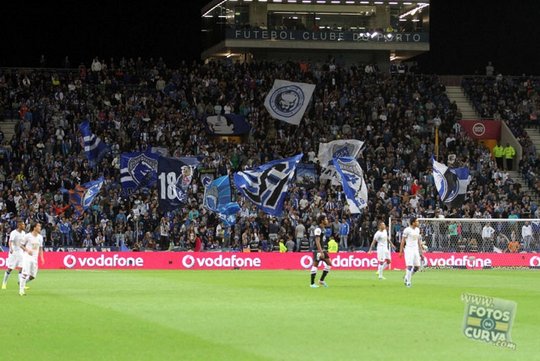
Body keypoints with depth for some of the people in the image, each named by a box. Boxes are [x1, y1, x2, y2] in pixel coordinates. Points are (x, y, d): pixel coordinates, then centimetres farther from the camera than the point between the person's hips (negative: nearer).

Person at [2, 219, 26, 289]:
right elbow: (10, 241, -28)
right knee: (10, 268, -1)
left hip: (21, 252, 6)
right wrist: (11, 249, -44)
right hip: (14, 252, -6)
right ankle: (4, 283, 12)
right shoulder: (14, 233, -15)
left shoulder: (23, 233, 6)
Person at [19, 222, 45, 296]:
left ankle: (21, 283, 26)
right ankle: (21, 290, -11)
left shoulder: (40, 237, 10)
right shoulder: (28, 236, -6)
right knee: (25, 273, -15)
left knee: (32, 276, 2)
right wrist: (27, 250, -16)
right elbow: (21, 245, 0)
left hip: (35, 258, 6)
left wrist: (41, 257, 8)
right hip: (27, 257, -6)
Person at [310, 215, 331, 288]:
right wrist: (321, 252, -26)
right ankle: (312, 283, -2)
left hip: (322, 250, 10)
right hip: (318, 250, -10)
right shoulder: (318, 229, -16)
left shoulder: (323, 229, 14)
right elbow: (317, 242, -21)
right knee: (315, 265, -6)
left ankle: (321, 280, 14)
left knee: (329, 263, 8)